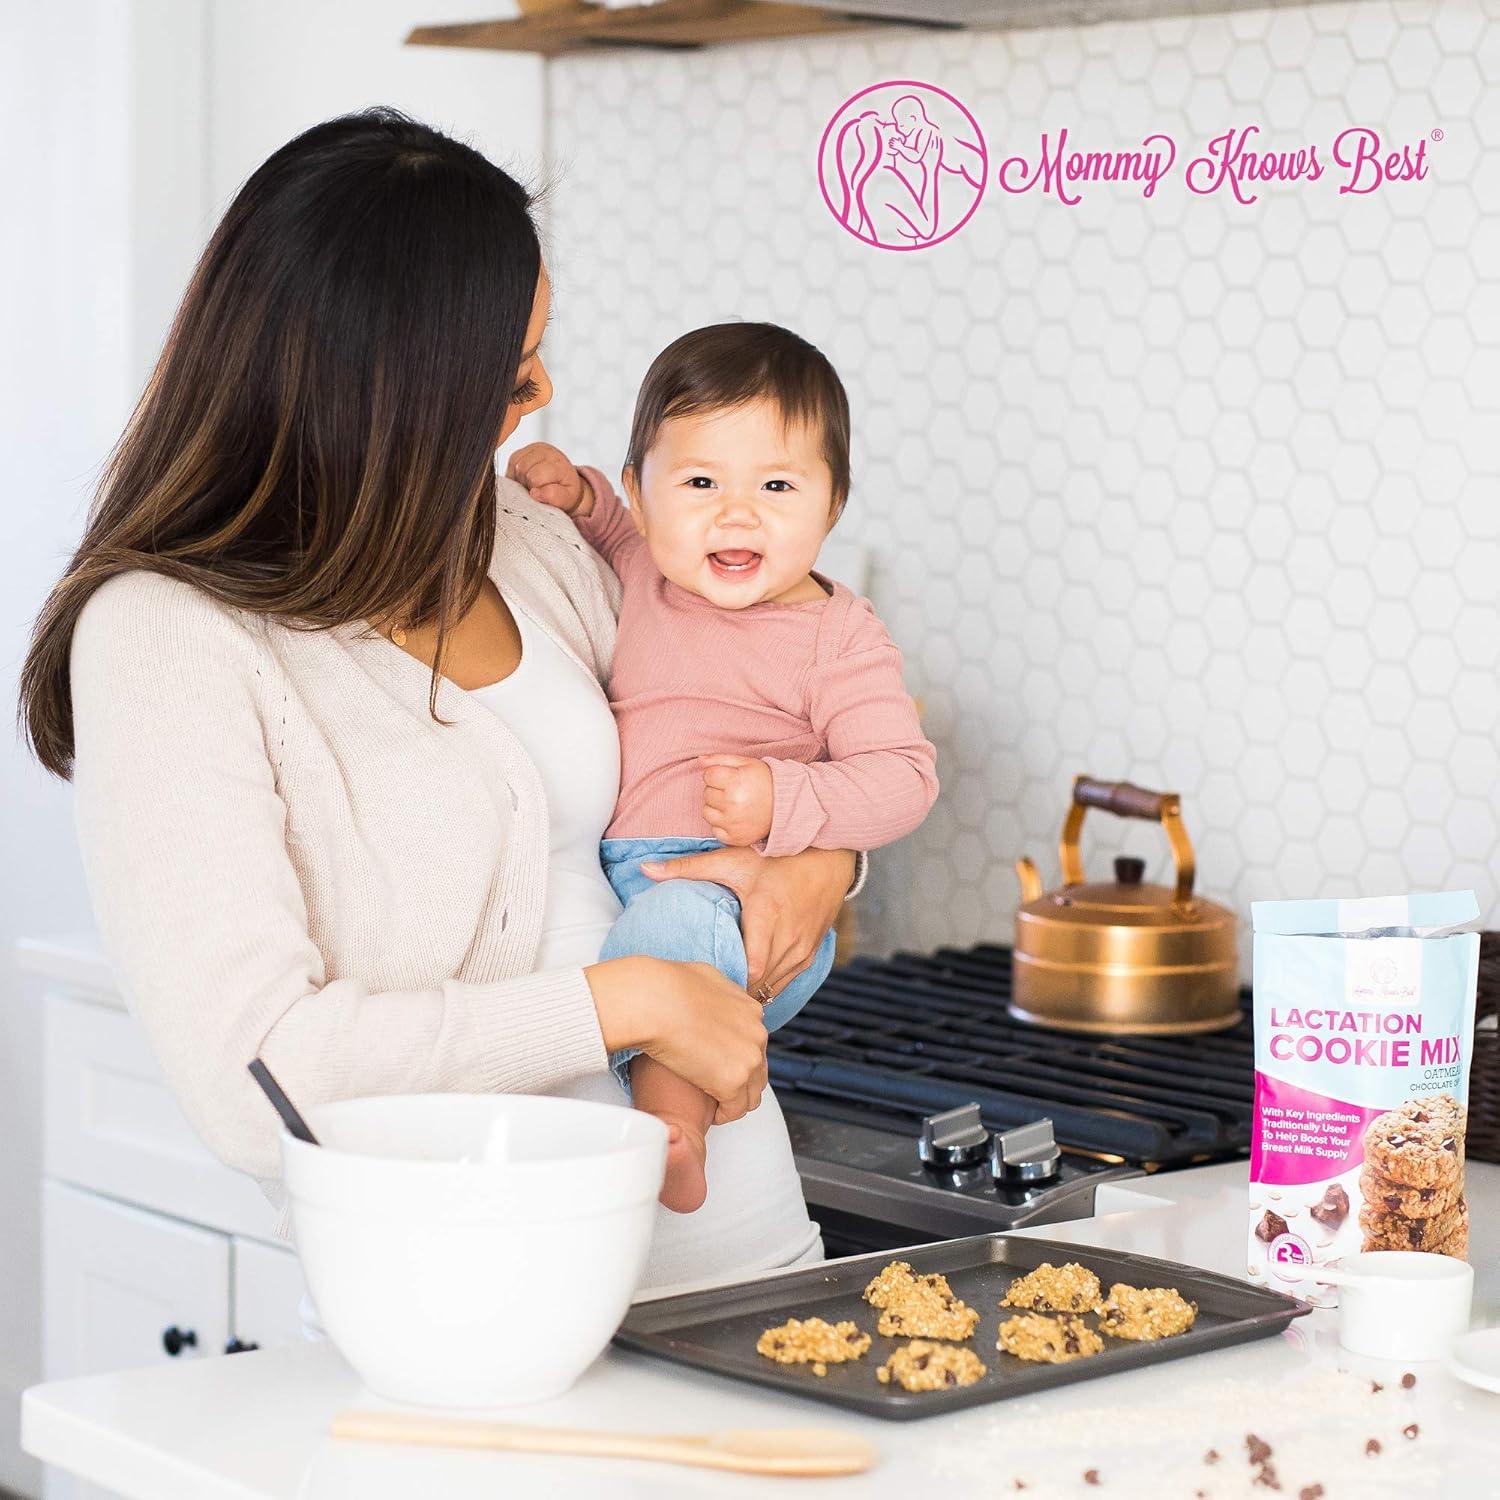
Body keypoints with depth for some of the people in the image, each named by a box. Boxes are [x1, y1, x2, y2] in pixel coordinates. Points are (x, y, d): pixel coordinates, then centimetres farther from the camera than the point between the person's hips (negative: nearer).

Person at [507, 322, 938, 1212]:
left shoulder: (838, 637, -5)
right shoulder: (641, 573, 12)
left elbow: (904, 775, -10)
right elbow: (614, 536, 38)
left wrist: (785, 803, -25)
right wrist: (574, 492, 16)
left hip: (754, 912, -8)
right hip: (601, 887, 8)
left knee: (671, 922, -37)